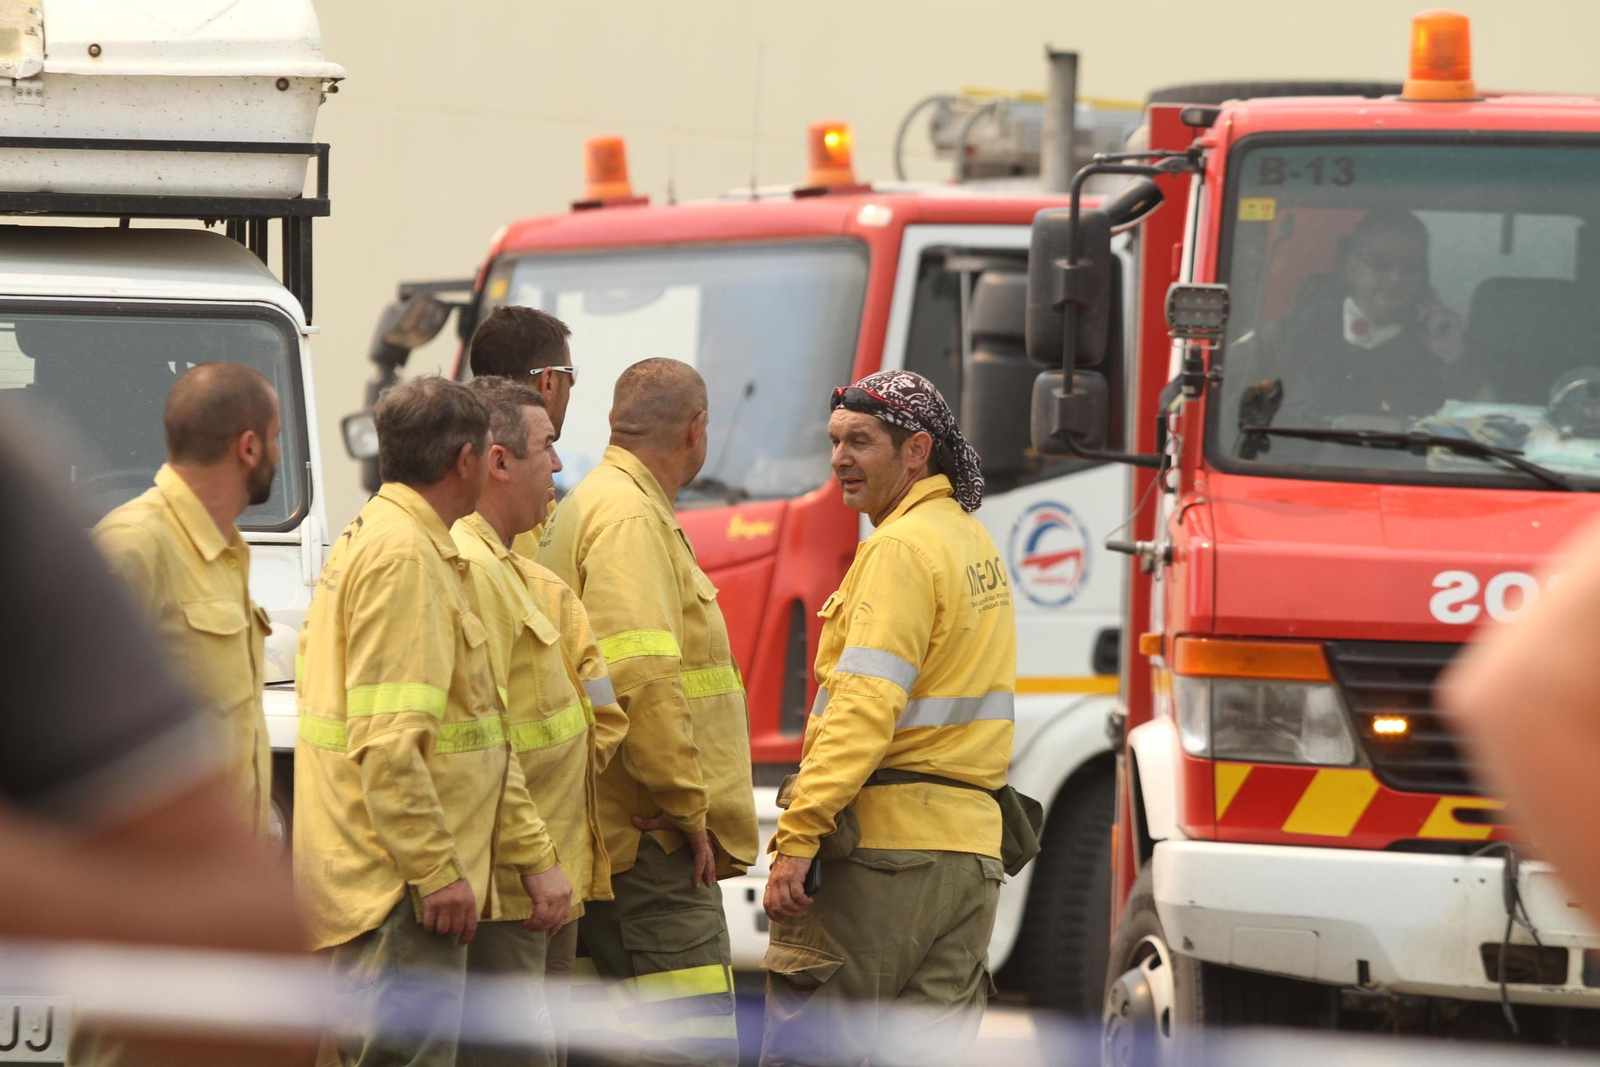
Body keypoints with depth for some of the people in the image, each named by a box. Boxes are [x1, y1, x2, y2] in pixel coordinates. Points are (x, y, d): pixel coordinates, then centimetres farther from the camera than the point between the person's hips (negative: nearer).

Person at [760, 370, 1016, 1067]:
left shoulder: (903, 548, -11)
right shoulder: (976, 544, 18)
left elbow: (865, 706, -20)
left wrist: (799, 833, -23)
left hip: (883, 847, -9)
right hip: (972, 849, 9)